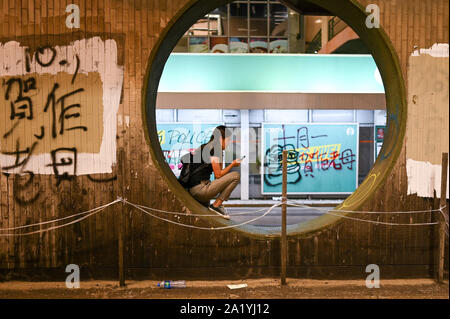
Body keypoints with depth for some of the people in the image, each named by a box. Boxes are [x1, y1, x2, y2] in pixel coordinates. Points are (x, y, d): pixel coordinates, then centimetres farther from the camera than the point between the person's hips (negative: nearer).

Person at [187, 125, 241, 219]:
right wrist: (232, 164, 1)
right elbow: (218, 175, -10)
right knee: (236, 176, -10)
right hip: (200, 189, -10)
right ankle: (216, 205, -8)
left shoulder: (203, 147, 17)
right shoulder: (215, 149, -10)